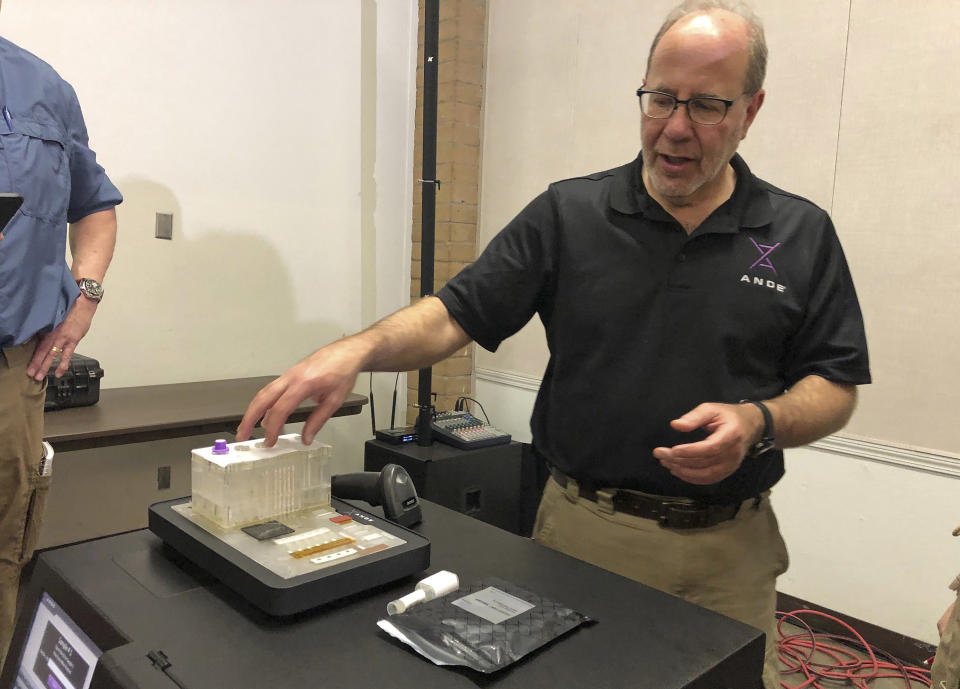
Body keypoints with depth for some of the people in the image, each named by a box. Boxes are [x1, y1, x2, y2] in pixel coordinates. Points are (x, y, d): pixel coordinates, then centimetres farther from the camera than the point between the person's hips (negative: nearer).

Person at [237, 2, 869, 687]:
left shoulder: (803, 235, 0)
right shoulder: (569, 214, -3)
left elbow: (835, 386, 3)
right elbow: (455, 315, -6)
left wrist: (759, 422, -18)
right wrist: (357, 349, -24)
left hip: (729, 551, 1)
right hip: (583, 531, 0)